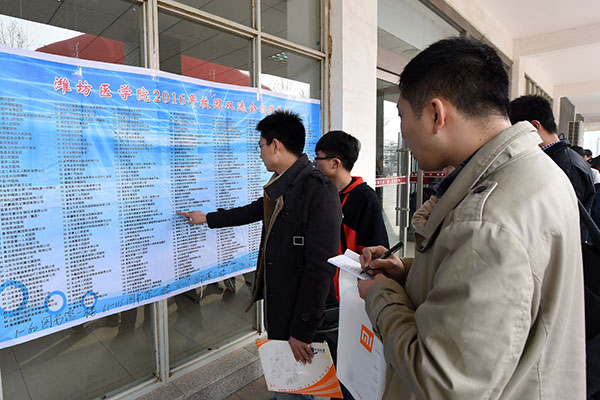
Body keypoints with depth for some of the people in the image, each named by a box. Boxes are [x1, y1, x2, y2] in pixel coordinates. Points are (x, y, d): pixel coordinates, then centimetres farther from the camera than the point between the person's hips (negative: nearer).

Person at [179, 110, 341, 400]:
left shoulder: (319, 190, -23)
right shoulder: (281, 185, 7)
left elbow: (321, 266, -25)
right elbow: (255, 210, 26)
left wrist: (303, 330, -20)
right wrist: (207, 218, 34)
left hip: (297, 309, -8)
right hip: (275, 300, 8)